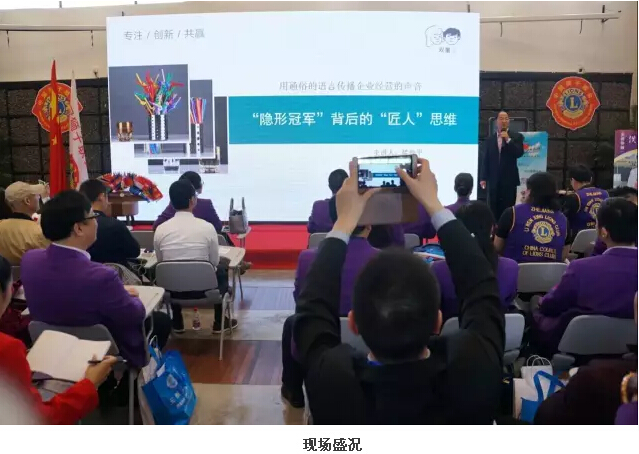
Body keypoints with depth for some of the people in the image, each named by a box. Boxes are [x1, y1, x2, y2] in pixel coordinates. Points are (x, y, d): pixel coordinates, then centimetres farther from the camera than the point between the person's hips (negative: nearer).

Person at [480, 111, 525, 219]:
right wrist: (483, 178, 1)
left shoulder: (516, 136, 4)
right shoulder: (490, 139, 9)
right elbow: (485, 160, 6)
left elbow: (519, 153, -10)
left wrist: (508, 140, -15)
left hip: (509, 179, -2)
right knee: (493, 209, 2)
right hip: (493, 180, 2)